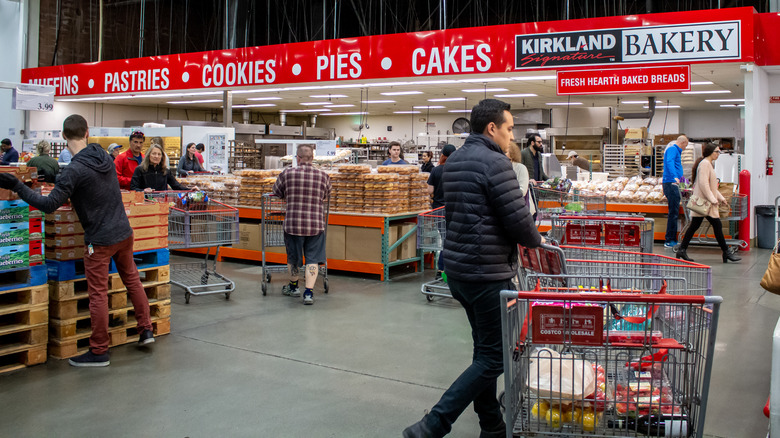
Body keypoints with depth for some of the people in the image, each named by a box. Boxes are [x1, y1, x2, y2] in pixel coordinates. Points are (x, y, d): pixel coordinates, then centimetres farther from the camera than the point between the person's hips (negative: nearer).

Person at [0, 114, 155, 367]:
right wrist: (57, 176, 20)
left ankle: (99, 351, 10)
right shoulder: (104, 157, 3)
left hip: (100, 240, -7)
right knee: (132, 280, 20)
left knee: (98, 294, 1)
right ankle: (146, 329, 28)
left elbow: (49, 205, -20)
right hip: (124, 233, 7)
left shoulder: (74, 171, -20)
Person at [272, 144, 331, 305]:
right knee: (313, 259, 7)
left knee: (293, 257, 18)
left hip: (293, 224, 0)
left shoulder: (287, 174, -6)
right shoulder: (323, 176, -2)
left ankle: (293, 286, 37)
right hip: (316, 225, 0)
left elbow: (277, 193, 10)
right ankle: (309, 292, 0)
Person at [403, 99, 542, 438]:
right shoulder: (495, 163, -16)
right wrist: (537, 241, 2)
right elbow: (518, 220, -17)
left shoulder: (453, 161, 13)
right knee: (494, 357, -2)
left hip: (457, 267, 10)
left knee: (485, 349, 18)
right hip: (487, 273, -10)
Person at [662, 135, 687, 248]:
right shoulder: (672, 149, -9)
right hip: (671, 183, -11)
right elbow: (669, 162, -28)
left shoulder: (674, 149, 24)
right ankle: (669, 241, -11)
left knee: (674, 212, 11)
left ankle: (672, 240, 14)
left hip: (671, 183, 11)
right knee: (673, 212, -11)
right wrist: (675, 176, -43)